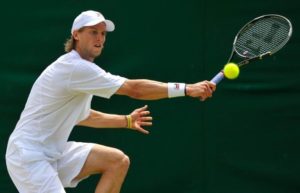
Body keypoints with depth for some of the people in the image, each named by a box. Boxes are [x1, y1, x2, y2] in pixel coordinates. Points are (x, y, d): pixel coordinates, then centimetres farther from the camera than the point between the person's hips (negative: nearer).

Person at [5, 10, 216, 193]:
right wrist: (187, 89, -21)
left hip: (53, 152, 10)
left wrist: (126, 121, 24)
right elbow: (135, 89, -23)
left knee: (118, 161, 2)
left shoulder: (80, 68, 12)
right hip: (29, 156, -10)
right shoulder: (76, 68, -21)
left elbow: (80, 116, 27)